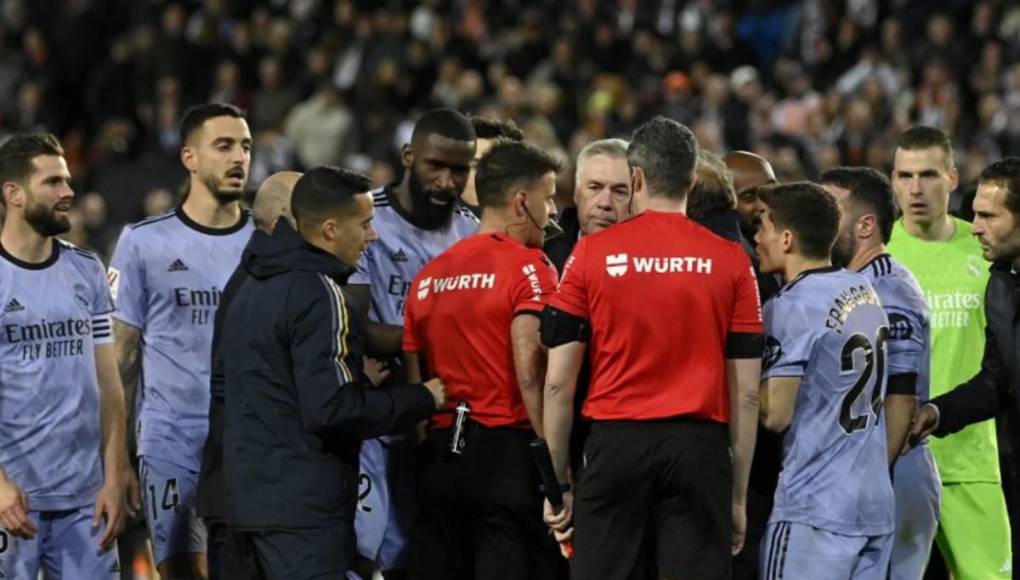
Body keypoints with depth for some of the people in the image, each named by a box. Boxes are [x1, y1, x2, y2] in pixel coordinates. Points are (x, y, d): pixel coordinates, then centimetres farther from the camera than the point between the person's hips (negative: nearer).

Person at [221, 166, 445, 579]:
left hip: (250, 496, 10)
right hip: (301, 510, -10)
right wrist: (422, 399, -9)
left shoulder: (254, 285, 16)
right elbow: (332, 410, -21)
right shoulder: (318, 293, -15)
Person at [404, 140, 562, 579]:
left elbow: (413, 381, 13)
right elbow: (529, 373, -17)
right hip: (507, 451, -6)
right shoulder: (527, 267, -6)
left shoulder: (429, 275, 13)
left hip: (440, 455, 6)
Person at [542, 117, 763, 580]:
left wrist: (558, 482, 9)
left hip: (616, 443, 0)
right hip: (699, 450, 0)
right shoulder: (730, 262, 3)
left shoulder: (592, 253, 2)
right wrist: (739, 495, 9)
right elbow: (746, 394, 2)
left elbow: (558, 382, 0)